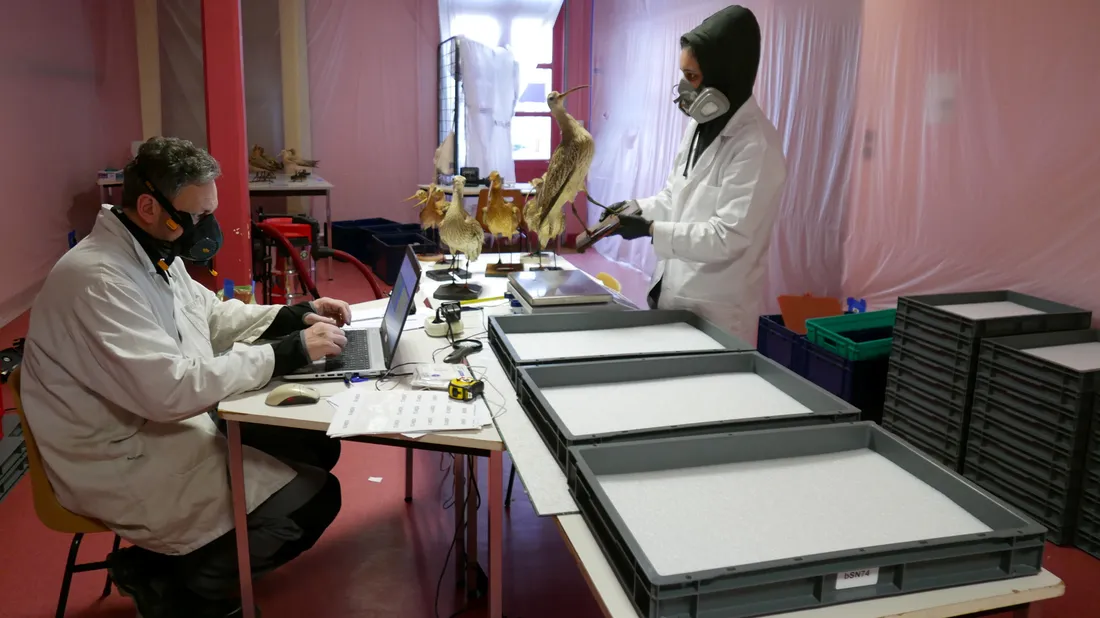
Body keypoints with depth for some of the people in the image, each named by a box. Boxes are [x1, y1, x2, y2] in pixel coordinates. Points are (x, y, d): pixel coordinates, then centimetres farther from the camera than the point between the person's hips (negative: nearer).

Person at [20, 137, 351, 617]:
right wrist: (289, 352, -28)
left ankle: (198, 561, 17)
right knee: (312, 499, -14)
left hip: (177, 421, 10)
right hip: (126, 459, -10)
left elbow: (211, 315, 16)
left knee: (317, 445, 5)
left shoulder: (155, 253, 3)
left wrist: (296, 316, 0)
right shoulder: (97, 279, -27)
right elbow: (170, 388, -34)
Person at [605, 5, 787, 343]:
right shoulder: (699, 125, 7)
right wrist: (640, 207, -2)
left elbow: (728, 237, -24)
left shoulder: (756, 145, -20)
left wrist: (651, 229, -24)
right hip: (673, 290, 8)